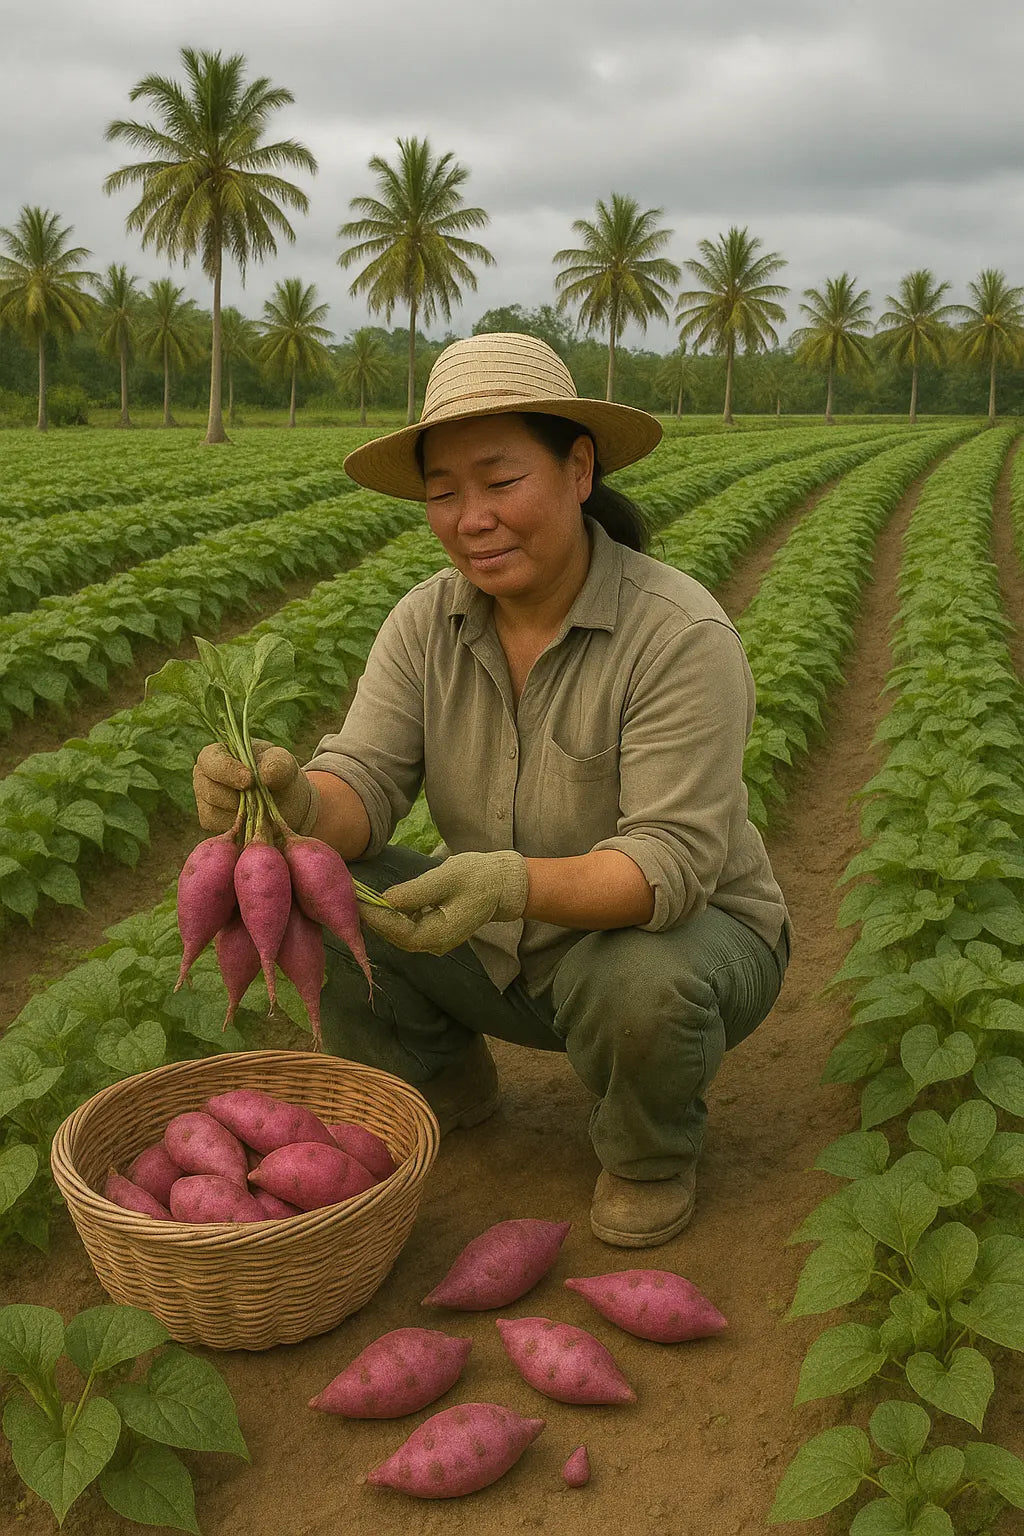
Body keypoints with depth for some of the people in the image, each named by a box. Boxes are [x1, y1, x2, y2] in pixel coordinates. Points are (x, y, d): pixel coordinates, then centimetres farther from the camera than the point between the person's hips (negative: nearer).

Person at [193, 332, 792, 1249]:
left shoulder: (683, 638, -26)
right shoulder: (426, 624, -9)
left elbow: (670, 866, -31)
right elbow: (363, 788, -17)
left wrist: (509, 884, -48)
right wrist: (296, 804, -41)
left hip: (675, 937, -4)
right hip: (509, 950, 5)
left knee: (637, 985, -39)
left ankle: (652, 1150, -1)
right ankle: (443, 1081, 13)